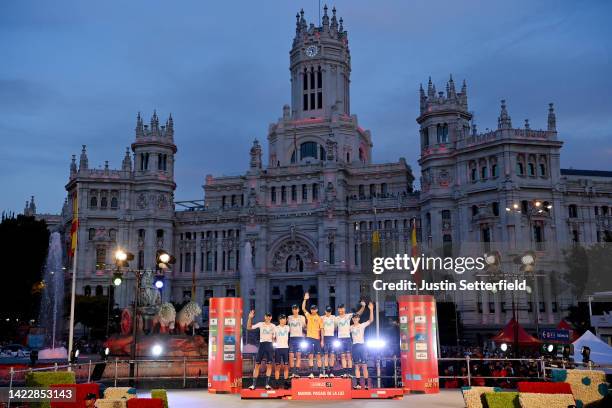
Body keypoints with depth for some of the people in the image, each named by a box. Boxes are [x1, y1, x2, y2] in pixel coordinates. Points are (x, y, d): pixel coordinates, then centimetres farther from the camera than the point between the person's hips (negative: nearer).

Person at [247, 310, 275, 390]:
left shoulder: (273, 326, 9)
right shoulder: (261, 324, 4)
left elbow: (274, 337, 14)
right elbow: (249, 327, 0)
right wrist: (250, 318, -10)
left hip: (269, 345, 1)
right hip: (261, 344, -1)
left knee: (269, 365, -1)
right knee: (257, 364, -3)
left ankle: (267, 384, 5)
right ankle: (254, 384, 0)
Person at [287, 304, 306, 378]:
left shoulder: (302, 317, 4)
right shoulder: (289, 318, 8)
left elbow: (304, 327, 10)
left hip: (299, 337, -1)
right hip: (292, 337, 1)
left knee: (298, 355, -5)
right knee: (291, 355, -3)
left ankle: (296, 372, -3)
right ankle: (292, 372, 2)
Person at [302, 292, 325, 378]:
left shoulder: (319, 319, 7)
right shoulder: (308, 316, 9)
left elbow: (321, 329, 5)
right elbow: (303, 308, 0)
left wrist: (322, 340, -1)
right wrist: (305, 299, -7)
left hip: (317, 338, 0)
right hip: (310, 338, 0)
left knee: (318, 356, 1)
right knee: (310, 356, -1)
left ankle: (320, 373, 4)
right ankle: (311, 373, 0)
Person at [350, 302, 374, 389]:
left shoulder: (362, 325, 2)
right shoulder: (350, 327, 12)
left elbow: (371, 320, -9)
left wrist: (371, 309, -19)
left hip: (362, 345, -3)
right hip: (354, 346, 3)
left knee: (364, 366, -5)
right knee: (356, 366, 3)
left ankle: (366, 384, -3)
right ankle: (358, 384, 3)